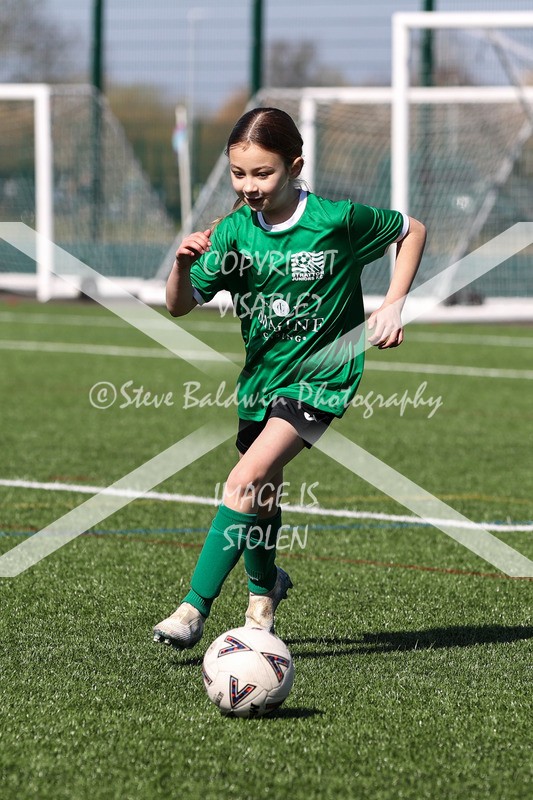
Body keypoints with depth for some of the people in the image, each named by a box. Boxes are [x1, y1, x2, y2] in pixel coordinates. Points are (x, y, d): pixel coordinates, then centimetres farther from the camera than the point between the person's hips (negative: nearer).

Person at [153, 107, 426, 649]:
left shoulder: (337, 219, -14)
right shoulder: (234, 232, -5)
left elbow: (412, 231, 3)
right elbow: (180, 306, -7)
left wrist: (393, 304, -6)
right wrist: (183, 263, -28)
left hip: (319, 377, -5)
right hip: (261, 374, 5)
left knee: (246, 480, -22)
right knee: (262, 497, 18)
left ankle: (194, 609, -23)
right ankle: (264, 589, 48)